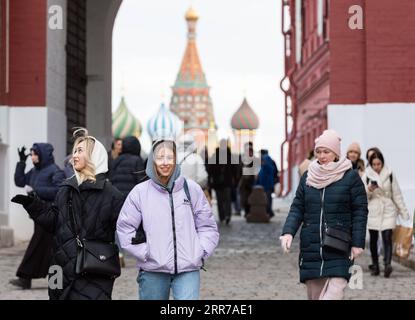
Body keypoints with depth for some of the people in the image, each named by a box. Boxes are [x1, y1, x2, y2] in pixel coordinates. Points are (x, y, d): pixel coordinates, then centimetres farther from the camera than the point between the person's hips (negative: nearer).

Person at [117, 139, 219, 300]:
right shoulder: (140, 192, 0)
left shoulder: (192, 189, 4)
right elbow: (125, 228, 1)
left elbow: (207, 226, 11)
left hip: (188, 269, 0)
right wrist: (145, 253, -5)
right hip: (152, 271, 0)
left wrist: (200, 253, -1)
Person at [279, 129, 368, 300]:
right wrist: (288, 232, -6)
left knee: (335, 288, -19)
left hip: (338, 248, -4)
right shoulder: (308, 176, 11)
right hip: (311, 246, 4)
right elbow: (297, 208, 10)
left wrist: (357, 243, -7)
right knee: (314, 293, 4)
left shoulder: (351, 177, 0)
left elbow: (360, 211, -1)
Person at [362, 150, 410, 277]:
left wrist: (403, 211, 8)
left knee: (387, 238, -13)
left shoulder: (390, 175, 2)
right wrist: (369, 190, -19)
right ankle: (375, 266, 14)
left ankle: (387, 264, -24)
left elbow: (397, 194, 8)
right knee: (373, 239, 5)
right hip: (373, 212, 1)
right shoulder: (366, 176, 0)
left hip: (388, 211, -1)